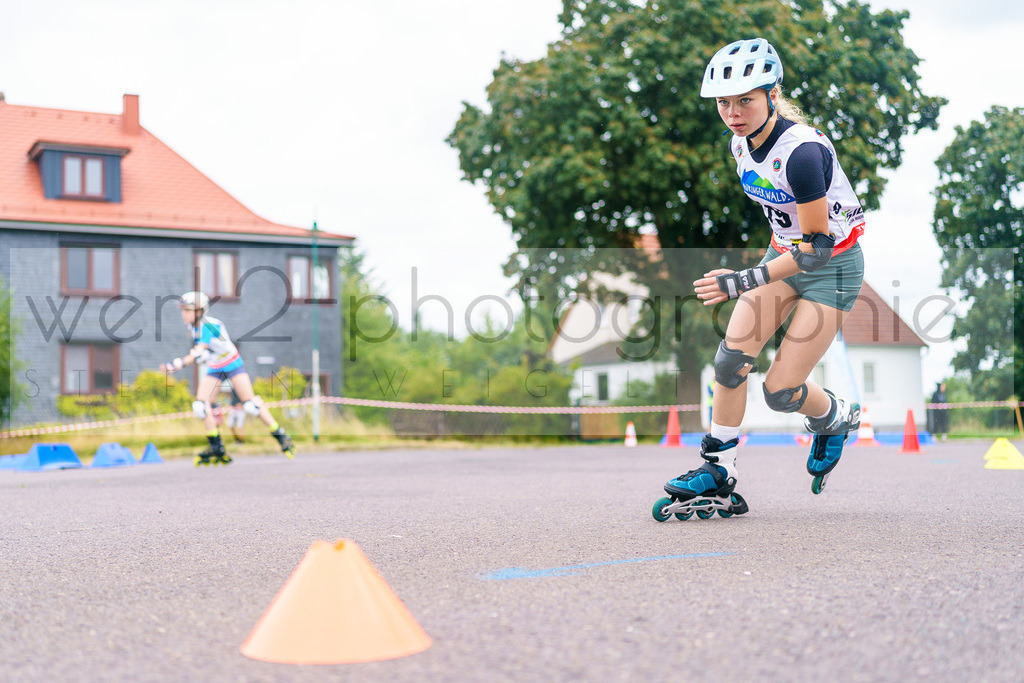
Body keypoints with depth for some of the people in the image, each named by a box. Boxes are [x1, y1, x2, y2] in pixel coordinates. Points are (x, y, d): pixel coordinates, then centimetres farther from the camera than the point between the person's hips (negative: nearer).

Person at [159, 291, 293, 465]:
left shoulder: (208, 326, -28)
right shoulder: (192, 327, -4)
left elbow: (198, 353, -39)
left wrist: (177, 364, -51)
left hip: (232, 365, -7)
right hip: (214, 369, 7)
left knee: (250, 405, -10)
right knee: (200, 406, -10)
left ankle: (281, 437, 5)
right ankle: (217, 449, -2)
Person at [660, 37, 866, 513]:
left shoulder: (802, 152, -30)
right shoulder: (741, 143, -5)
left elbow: (816, 249, -27)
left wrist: (742, 282, -32)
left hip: (832, 267, -7)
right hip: (783, 254, 7)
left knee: (780, 392, -7)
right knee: (730, 360, -8)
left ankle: (837, 418, 26)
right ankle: (719, 475, 2)